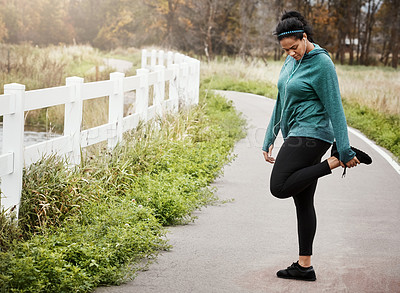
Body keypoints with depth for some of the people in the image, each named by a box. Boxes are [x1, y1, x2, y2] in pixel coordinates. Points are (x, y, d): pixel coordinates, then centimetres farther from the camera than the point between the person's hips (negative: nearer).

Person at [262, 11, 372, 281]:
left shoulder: (322, 64, -14)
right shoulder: (292, 61, 12)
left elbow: (335, 109, -16)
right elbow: (282, 102, 18)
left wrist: (345, 151, -17)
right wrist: (269, 140, 19)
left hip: (310, 134, -9)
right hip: (298, 137, 9)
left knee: (279, 187, -19)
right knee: (303, 203, 9)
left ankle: (336, 161, -11)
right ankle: (305, 266, 14)